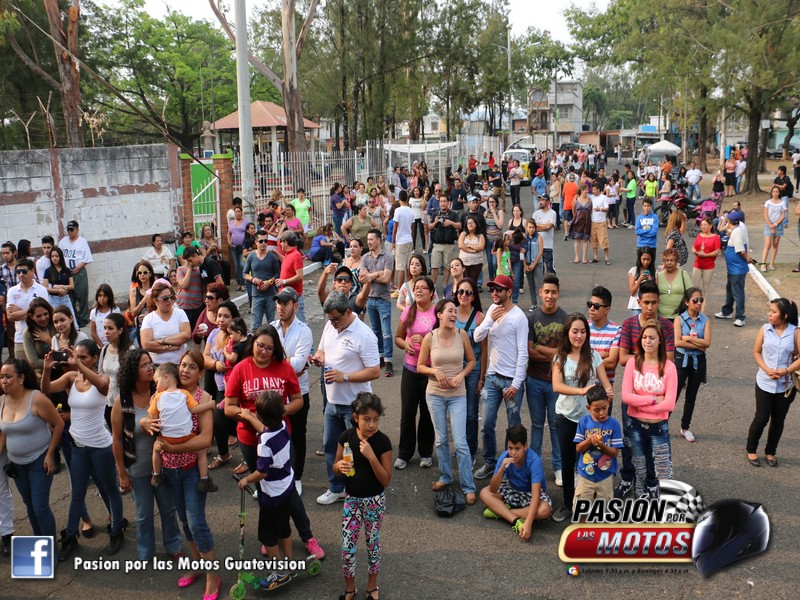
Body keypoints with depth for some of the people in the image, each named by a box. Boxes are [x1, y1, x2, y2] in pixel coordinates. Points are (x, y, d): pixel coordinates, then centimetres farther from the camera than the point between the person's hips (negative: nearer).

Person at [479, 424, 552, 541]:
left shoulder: (534, 461, -31)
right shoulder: (504, 457, -21)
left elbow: (535, 494, -38)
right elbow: (493, 489, -23)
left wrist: (528, 523, -50)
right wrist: (502, 468, -41)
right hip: (513, 491, 4)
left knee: (545, 510, -35)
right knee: (485, 493, -18)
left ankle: (499, 511, -24)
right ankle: (516, 521, -31)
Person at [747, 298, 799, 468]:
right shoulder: (765, 329, -4)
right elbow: (756, 352, 2)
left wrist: (786, 371, -19)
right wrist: (767, 369, -13)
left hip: (786, 385, 0)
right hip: (765, 383, 0)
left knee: (778, 421, 12)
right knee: (761, 418, 1)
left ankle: (770, 452, 31)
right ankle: (751, 450, 21)